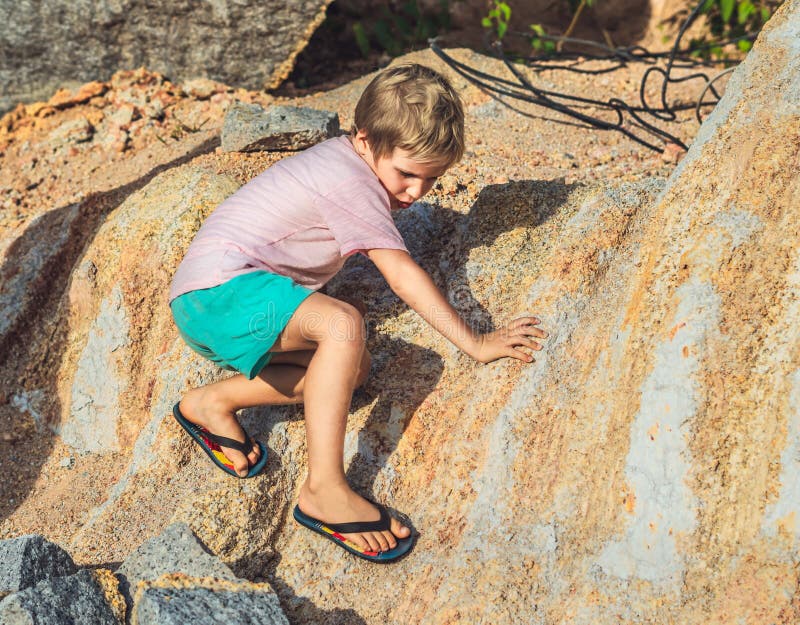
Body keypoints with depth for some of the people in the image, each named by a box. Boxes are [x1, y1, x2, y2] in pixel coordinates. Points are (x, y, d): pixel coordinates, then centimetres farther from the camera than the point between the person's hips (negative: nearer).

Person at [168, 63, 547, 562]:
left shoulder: (343, 159, 13)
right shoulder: (351, 183, -15)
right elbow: (402, 274, -17)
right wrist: (475, 343, -13)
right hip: (221, 289, -10)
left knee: (353, 367, -1)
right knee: (344, 324, -31)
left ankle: (215, 402, 7)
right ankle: (324, 491, -31)